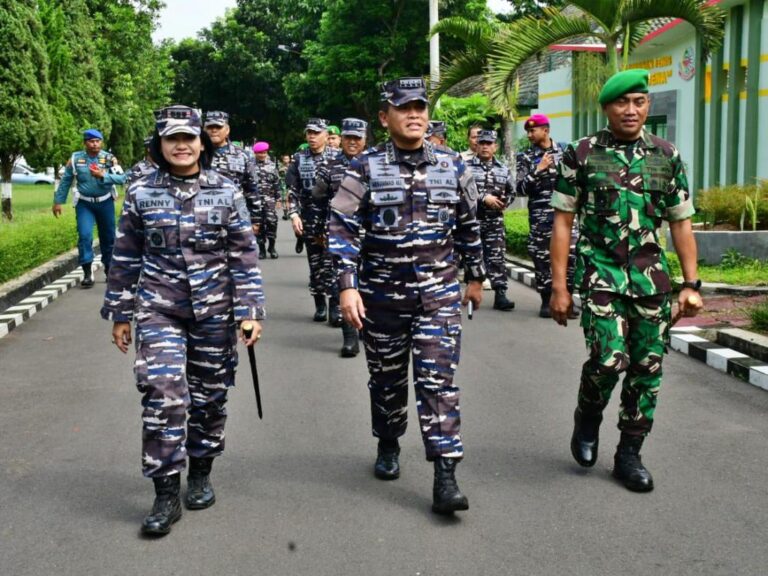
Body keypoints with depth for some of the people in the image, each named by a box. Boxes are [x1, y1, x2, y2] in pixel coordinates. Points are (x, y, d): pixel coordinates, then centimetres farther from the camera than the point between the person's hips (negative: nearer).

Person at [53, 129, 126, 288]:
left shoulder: (109, 158, -6)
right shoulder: (75, 158, -4)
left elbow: (121, 178, -15)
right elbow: (65, 181, 2)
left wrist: (103, 176, -29)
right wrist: (58, 201, 3)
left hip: (105, 202, 1)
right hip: (84, 204, -1)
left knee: (108, 238, 11)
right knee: (84, 236, -14)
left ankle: (109, 270, 28)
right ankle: (87, 273, -7)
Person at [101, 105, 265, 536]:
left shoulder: (227, 192, -1)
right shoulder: (141, 193, 0)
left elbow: (245, 255, -1)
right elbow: (126, 258, 6)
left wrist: (251, 311, -6)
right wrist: (120, 314, 7)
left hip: (214, 309, 1)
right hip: (158, 308, 0)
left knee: (209, 395, 10)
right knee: (163, 394, -11)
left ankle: (201, 474, 31)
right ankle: (166, 495, -1)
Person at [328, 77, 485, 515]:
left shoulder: (453, 167, 4)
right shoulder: (365, 169, -4)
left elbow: (469, 227, 14)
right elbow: (343, 230, -7)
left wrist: (476, 277, 18)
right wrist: (347, 286, -15)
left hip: (439, 291, 0)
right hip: (382, 294, 0)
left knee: (439, 379, -6)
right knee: (387, 378, 14)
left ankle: (446, 477, -3)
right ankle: (388, 447, 38)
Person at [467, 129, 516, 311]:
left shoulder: (503, 169, 11)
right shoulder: (467, 167, -1)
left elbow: (511, 191, 22)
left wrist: (505, 203, 1)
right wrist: (484, 198, -18)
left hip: (495, 221, 2)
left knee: (497, 258, -2)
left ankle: (500, 295, -3)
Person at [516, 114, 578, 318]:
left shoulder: (564, 150, 8)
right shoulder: (525, 157, 3)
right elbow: (520, 189, -5)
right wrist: (538, 170, -15)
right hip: (540, 217, -1)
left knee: (570, 256, -2)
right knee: (542, 258, 1)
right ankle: (546, 301, 13)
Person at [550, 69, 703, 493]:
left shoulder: (667, 156, 7)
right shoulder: (581, 154, 0)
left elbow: (681, 223, 10)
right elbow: (563, 221, 0)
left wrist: (691, 285, 5)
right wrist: (559, 286, -4)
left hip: (651, 278, 3)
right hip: (600, 273, -3)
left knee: (647, 368, 4)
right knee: (609, 358, -17)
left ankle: (629, 454, 20)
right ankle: (587, 418, 15)